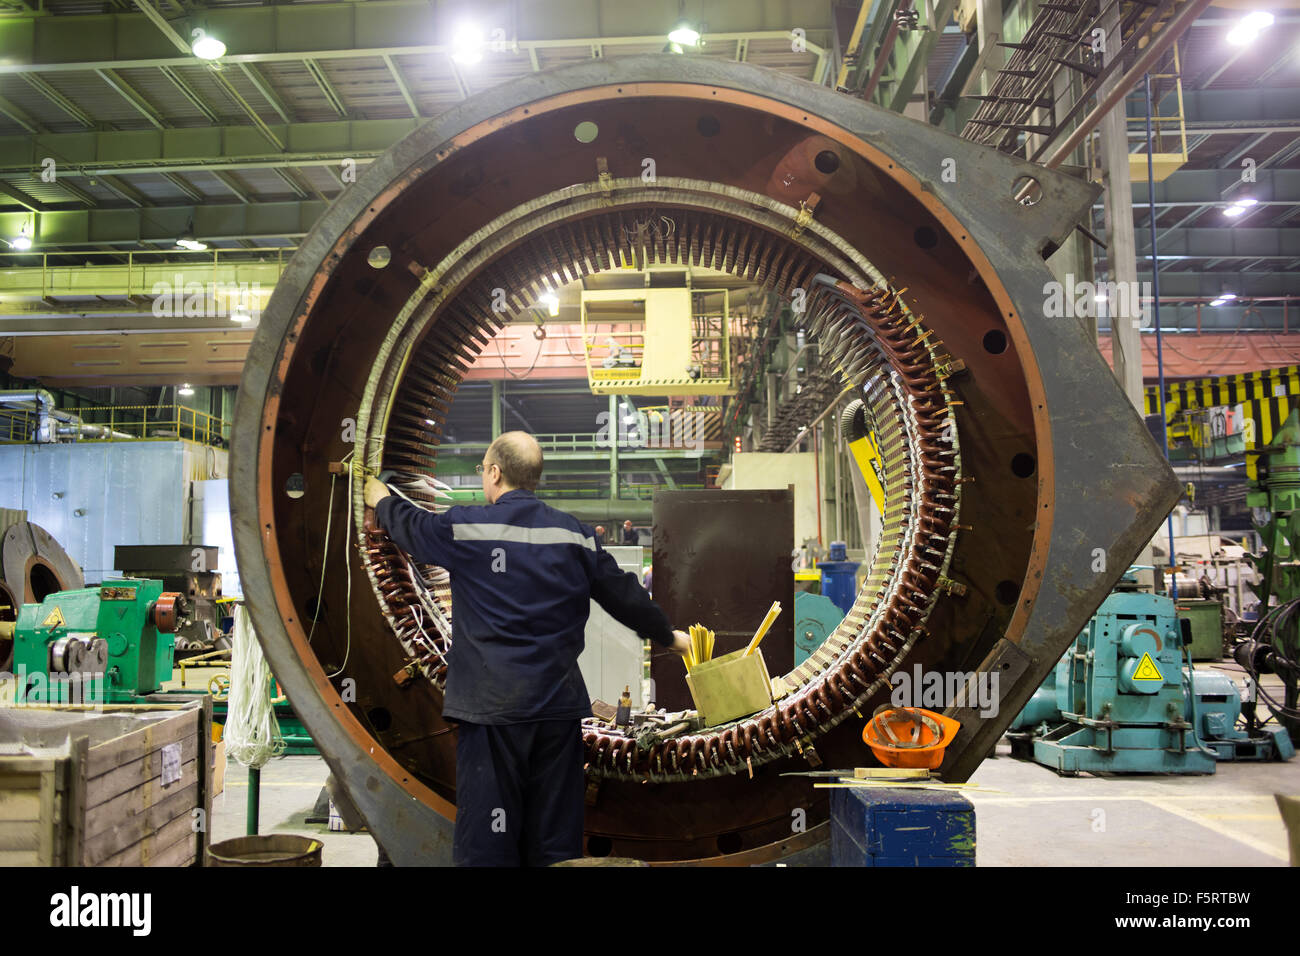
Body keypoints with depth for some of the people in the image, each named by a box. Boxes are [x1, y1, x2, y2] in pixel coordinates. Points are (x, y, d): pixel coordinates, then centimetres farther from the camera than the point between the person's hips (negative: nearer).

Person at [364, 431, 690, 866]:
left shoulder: (465, 527, -6)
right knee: (556, 839, 12)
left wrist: (382, 500, 37)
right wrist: (668, 636, 29)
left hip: (492, 706, -3)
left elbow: (410, 526, 14)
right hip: (559, 704, 4)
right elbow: (624, 596, 12)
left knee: (487, 844, 4)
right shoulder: (575, 535, 4)